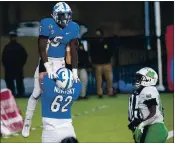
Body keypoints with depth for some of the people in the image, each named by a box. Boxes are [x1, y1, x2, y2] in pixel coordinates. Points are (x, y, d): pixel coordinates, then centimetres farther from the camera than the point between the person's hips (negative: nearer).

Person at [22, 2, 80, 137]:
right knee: (37, 92, -1)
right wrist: (48, 68, -27)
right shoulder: (47, 24, -19)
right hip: (46, 60, -3)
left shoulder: (73, 28, -7)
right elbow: (42, 48, -20)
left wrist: (75, 72, -6)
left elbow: (73, 51, -1)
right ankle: (27, 122, 10)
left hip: (60, 62, 3)